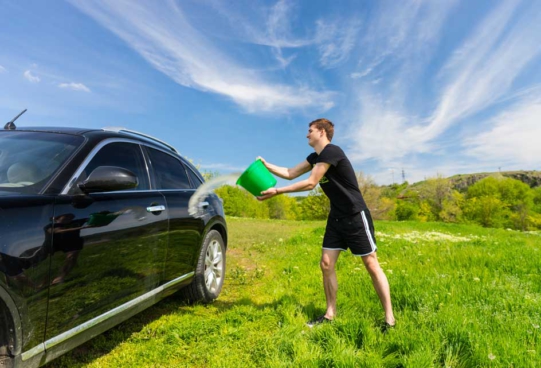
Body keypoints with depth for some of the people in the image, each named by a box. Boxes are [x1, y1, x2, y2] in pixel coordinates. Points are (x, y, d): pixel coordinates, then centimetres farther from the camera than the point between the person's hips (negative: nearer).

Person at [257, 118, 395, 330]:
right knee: (326, 264, 5)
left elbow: (310, 184, -22)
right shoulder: (315, 157, 10)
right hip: (336, 218, 9)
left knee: (372, 266, -1)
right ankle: (330, 314, 17)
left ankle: (389, 318, 11)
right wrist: (266, 166, 4)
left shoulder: (332, 152, -19)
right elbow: (290, 174, 14)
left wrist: (277, 191, -19)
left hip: (356, 217, -9)